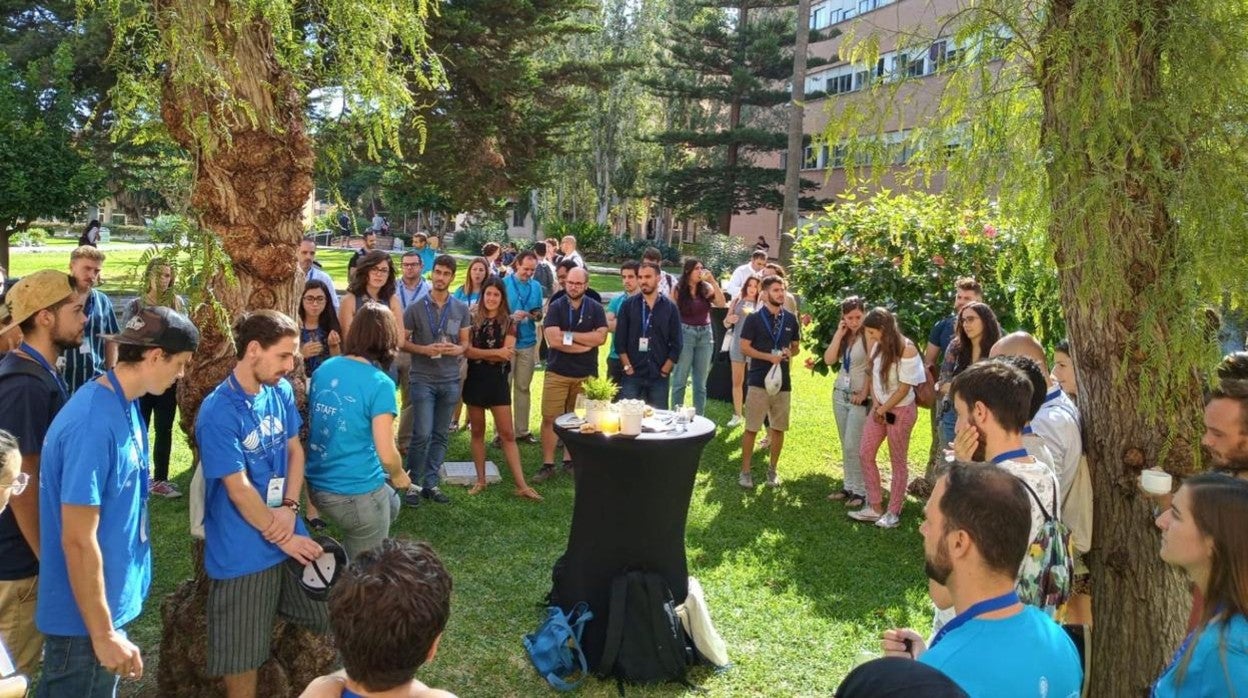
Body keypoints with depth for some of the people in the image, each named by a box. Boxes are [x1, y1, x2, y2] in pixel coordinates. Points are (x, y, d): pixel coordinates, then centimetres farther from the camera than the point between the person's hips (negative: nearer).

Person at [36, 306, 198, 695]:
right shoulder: (94, 424, -27)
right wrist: (104, 634, -19)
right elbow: (78, 540, -26)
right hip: (85, 620, -9)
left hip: (113, 599, 9)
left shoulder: (125, 406, 2)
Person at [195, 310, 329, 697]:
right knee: (242, 655, 7)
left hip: (288, 533, 7)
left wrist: (290, 508, -10)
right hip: (243, 548, -7)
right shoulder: (218, 413, -21)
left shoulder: (281, 390, 0)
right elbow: (239, 490, -19)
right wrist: (282, 538, -12)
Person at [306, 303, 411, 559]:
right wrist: (398, 476, 2)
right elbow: (387, 454, -21)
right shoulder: (379, 383, -18)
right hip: (356, 494, -7)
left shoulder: (323, 370, 2)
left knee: (391, 504, 31)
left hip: (317, 485, 7)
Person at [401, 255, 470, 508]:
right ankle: (413, 483, 8)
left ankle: (430, 483, 19)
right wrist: (423, 349, -16)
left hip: (451, 380, 3)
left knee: (440, 435, 8)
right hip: (423, 379, -3)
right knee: (422, 434, -9)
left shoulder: (461, 309, 6)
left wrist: (459, 349, -10)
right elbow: (401, 341, 0)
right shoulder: (416, 308, -2)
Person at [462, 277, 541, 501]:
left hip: (498, 381, 0)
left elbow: (508, 354, -9)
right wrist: (496, 352, -15)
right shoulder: (471, 318, -2)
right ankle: (480, 480, 21)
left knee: (507, 434, 1)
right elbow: (467, 350, -12)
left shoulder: (508, 322, 1)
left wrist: (480, 354, -12)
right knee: (477, 432, 10)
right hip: (475, 380, 0)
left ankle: (521, 485, 0)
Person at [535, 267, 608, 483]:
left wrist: (568, 335, -13)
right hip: (557, 373, -1)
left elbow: (601, 337, -10)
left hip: (586, 374, 1)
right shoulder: (556, 307, -2)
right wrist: (586, 344, -11)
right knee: (549, 418, -3)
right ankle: (548, 464, 5)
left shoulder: (595, 308, 3)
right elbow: (553, 340, -14)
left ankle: (569, 460, 20)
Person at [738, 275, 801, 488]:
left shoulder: (791, 319, 7)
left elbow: (796, 346, 17)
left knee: (778, 428, 9)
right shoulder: (754, 319, -4)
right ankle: (745, 471, 8)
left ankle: (772, 469, 23)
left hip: (783, 382, 4)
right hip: (759, 381, -4)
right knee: (751, 429, -2)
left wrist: (790, 353, -6)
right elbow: (744, 347, -6)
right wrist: (769, 356, -16)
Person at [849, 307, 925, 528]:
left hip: (900, 410, -7)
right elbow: (873, 376, 6)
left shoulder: (906, 349, -20)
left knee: (897, 461, 4)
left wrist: (883, 410, -10)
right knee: (865, 454, 7)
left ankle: (893, 512, 15)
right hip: (879, 408, 7)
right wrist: (876, 405, -5)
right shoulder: (878, 346, 0)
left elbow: (904, 388, -17)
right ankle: (874, 507, 17)